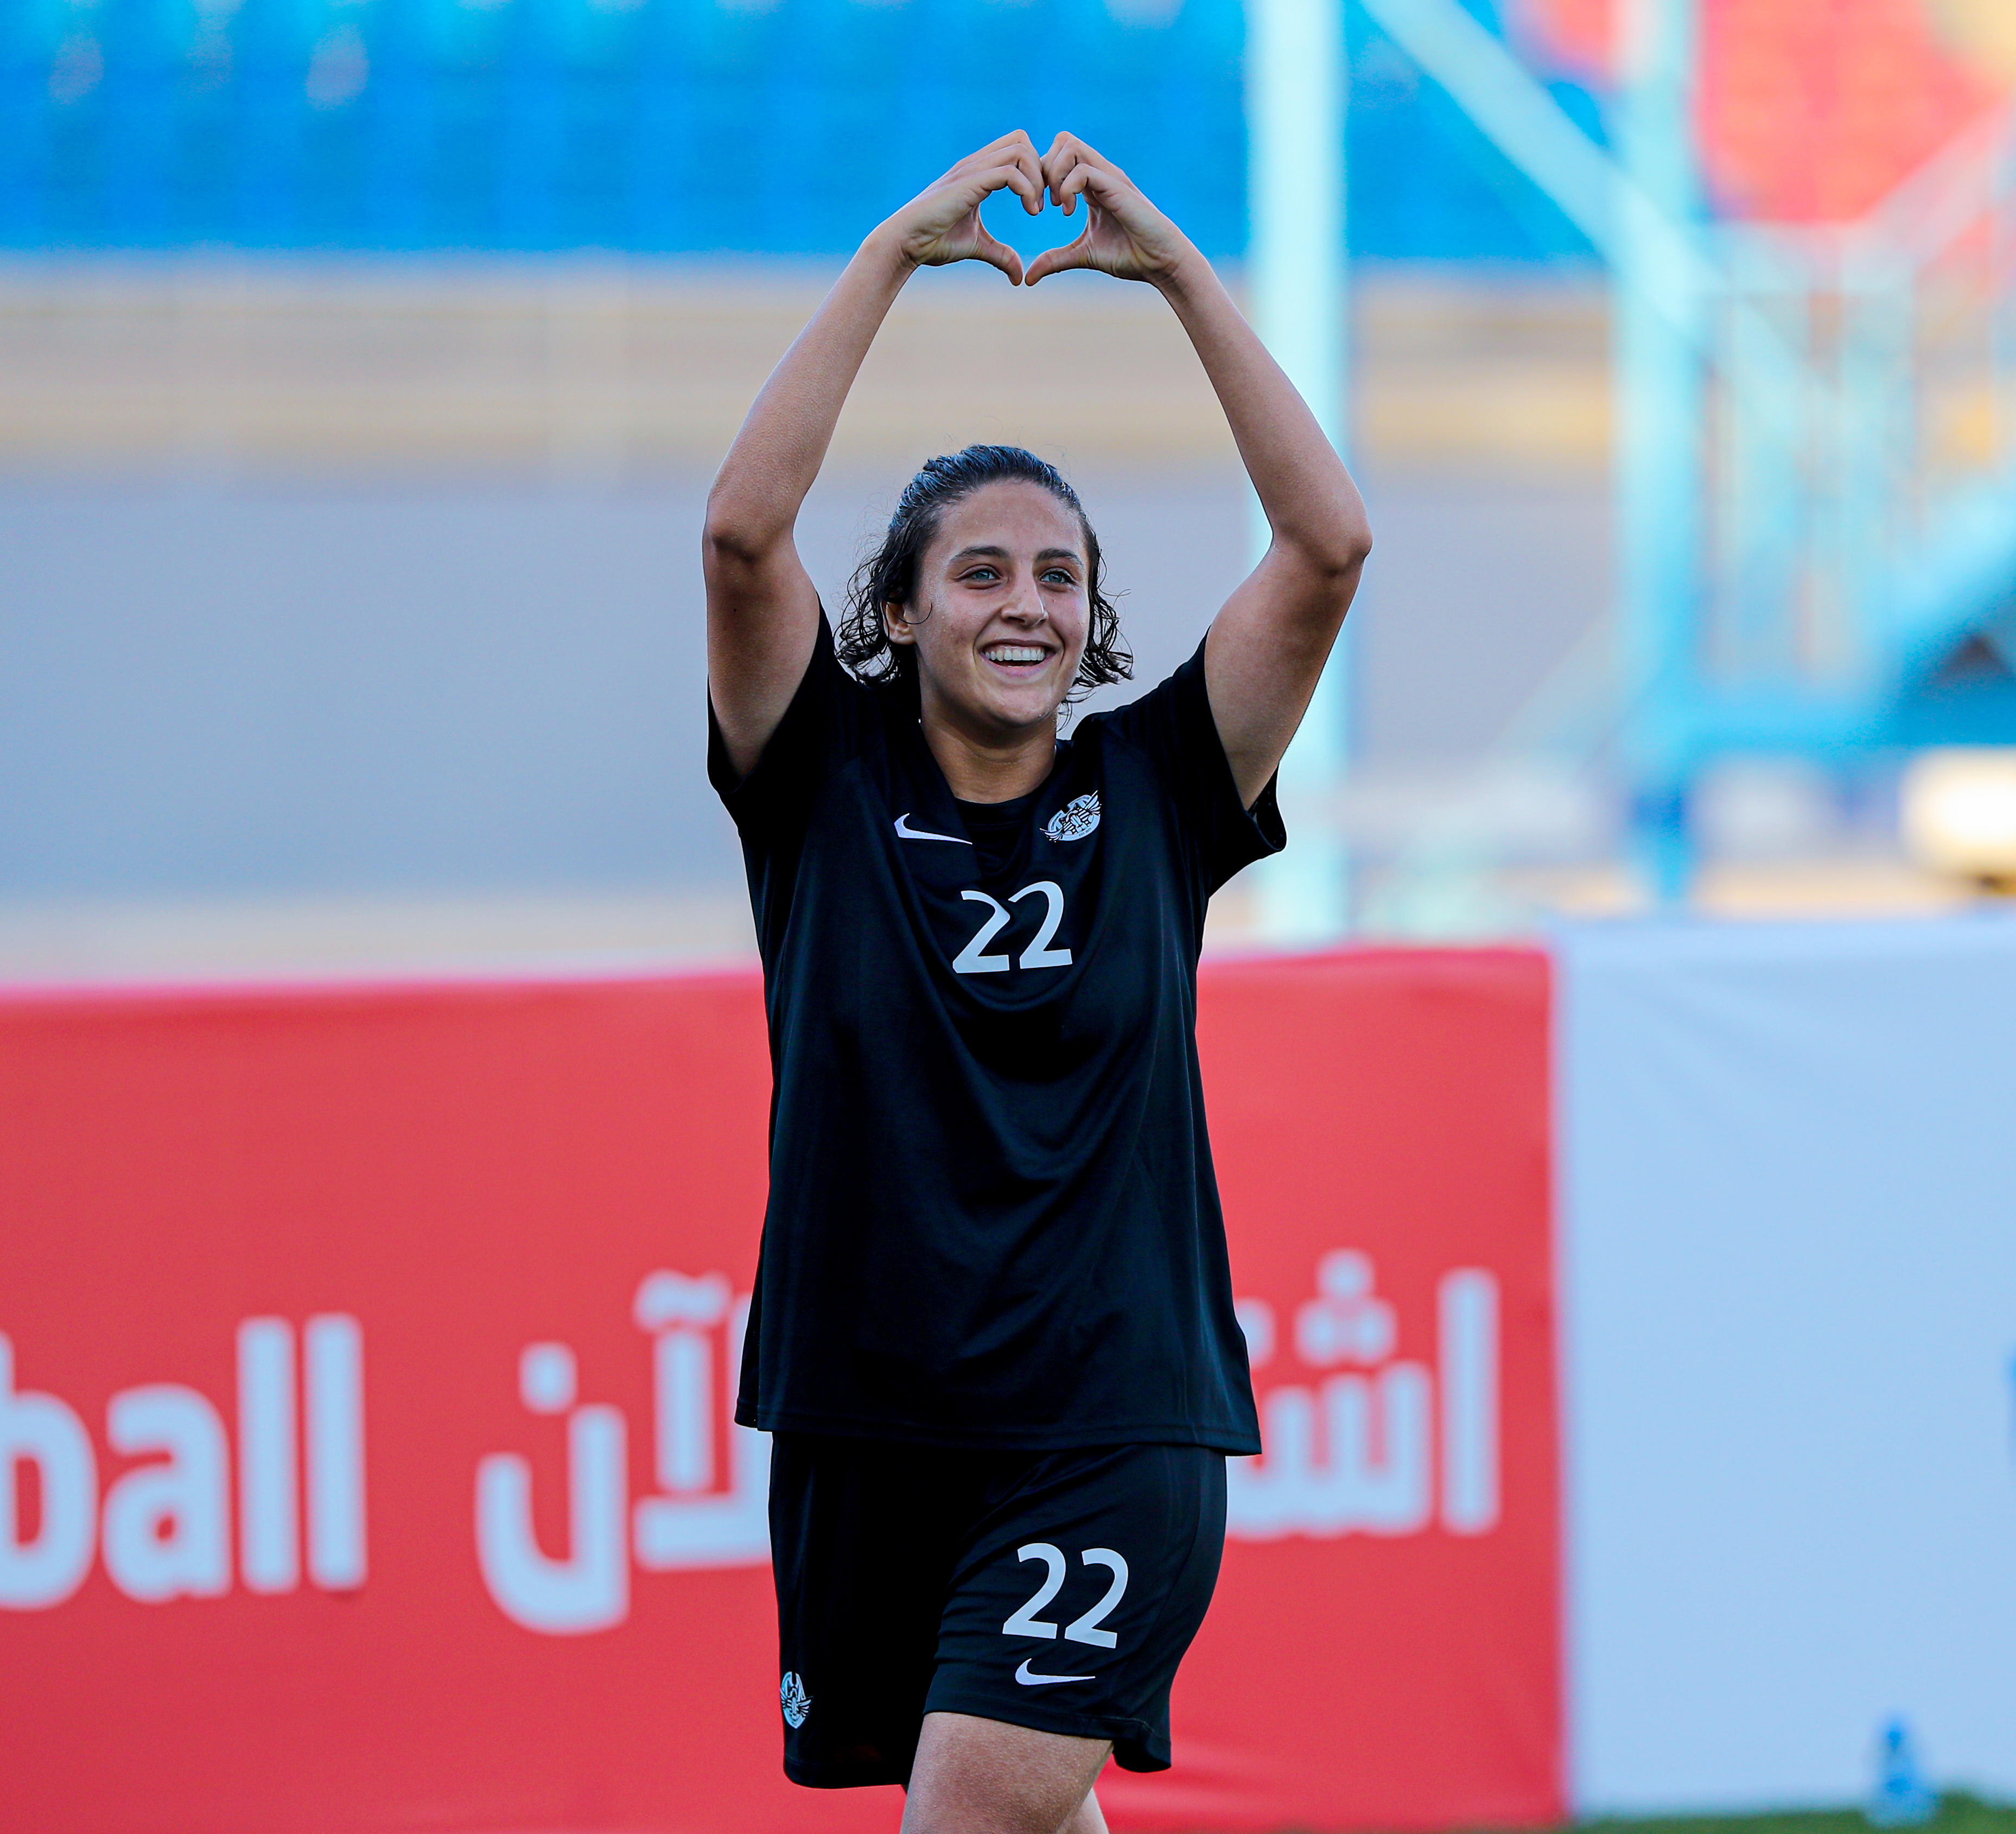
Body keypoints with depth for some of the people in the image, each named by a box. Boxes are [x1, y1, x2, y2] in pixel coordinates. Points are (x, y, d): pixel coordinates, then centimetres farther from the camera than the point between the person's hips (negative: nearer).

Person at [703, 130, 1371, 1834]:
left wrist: (1180, 272, -7)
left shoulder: (1151, 794, 4)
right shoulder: (830, 787, 3)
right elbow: (743, 533, -12)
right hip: (863, 1423, 2)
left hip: (1111, 1435, -2)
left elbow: (1329, 545, -5)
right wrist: (893, 253, -14)